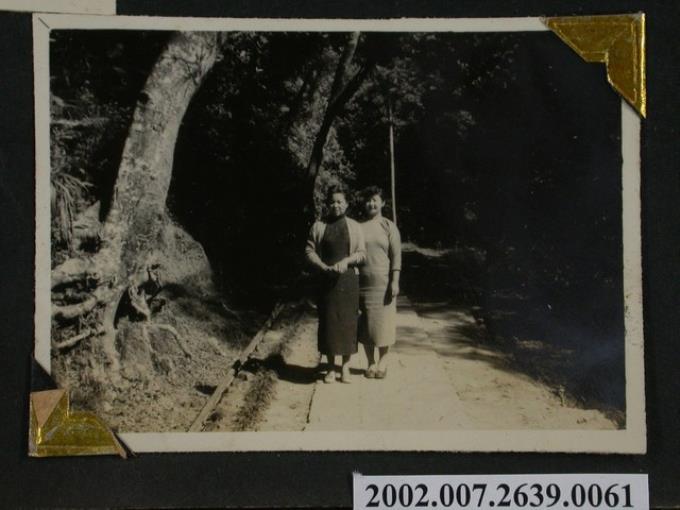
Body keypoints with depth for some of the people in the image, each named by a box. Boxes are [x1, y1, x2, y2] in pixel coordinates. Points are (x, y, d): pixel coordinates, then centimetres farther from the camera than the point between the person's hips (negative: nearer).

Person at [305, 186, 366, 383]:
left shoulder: (354, 227, 5)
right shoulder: (318, 226, 5)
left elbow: (362, 253, 3)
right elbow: (310, 250, 3)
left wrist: (346, 261, -15)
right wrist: (324, 266, -12)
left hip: (348, 280, 0)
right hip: (326, 280, 0)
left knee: (348, 322, 1)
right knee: (328, 322, 2)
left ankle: (345, 367, 10)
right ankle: (331, 367, 12)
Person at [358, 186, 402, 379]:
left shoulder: (388, 226, 1)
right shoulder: (358, 227, 6)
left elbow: (396, 256, -3)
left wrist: (395, 281, -11)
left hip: (383, 284, -2)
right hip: (362, 283, 2)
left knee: (383, 323, 1)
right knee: (365, 326, 5)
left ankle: (383, 362, 13)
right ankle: (371, 363, 16)